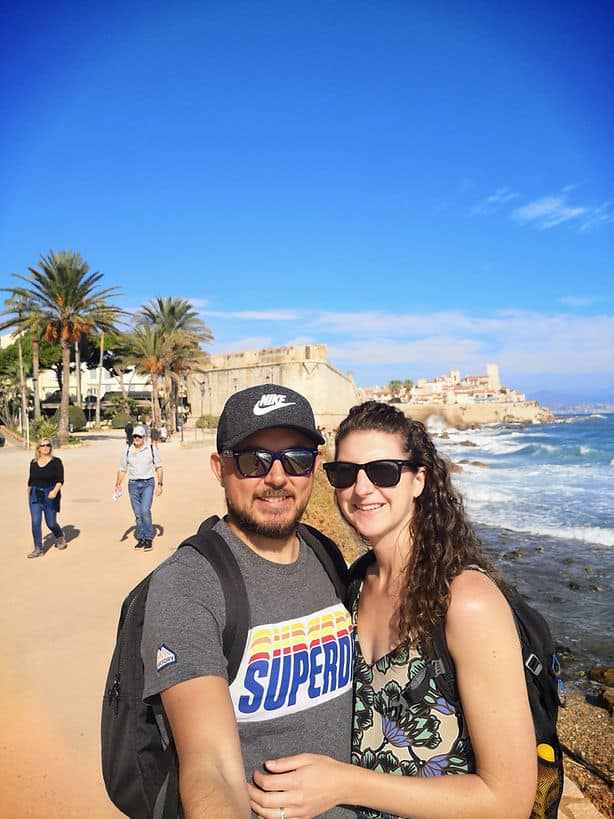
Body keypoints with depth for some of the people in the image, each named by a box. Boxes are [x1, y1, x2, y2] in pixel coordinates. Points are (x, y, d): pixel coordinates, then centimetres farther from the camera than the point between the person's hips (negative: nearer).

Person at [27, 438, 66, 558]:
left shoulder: (56, 462, -5)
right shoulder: (33, 462, 7)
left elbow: (60, 480, -11)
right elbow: (30, 480, 16)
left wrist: (55, 491, -28)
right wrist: (29, 496, 19)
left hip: (50, 495, -3)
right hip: (35, 495, 3)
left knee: (51, 523, 6)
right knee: (35, 522, -6)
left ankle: (60, 537, 36)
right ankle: (38, 548, 3)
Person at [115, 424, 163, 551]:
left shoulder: (152, 449, -1)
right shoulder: (127, 451, 5)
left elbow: (158, 468, 3)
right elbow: (122, 469, 9)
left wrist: (159, 484, -5)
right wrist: (118, 484, -4)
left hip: (148, 483, -3)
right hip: (133, 484, 3)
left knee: (145, 511, -15)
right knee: (138, 514, 7)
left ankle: (149, 539, -3)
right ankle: (140, 539, 18)